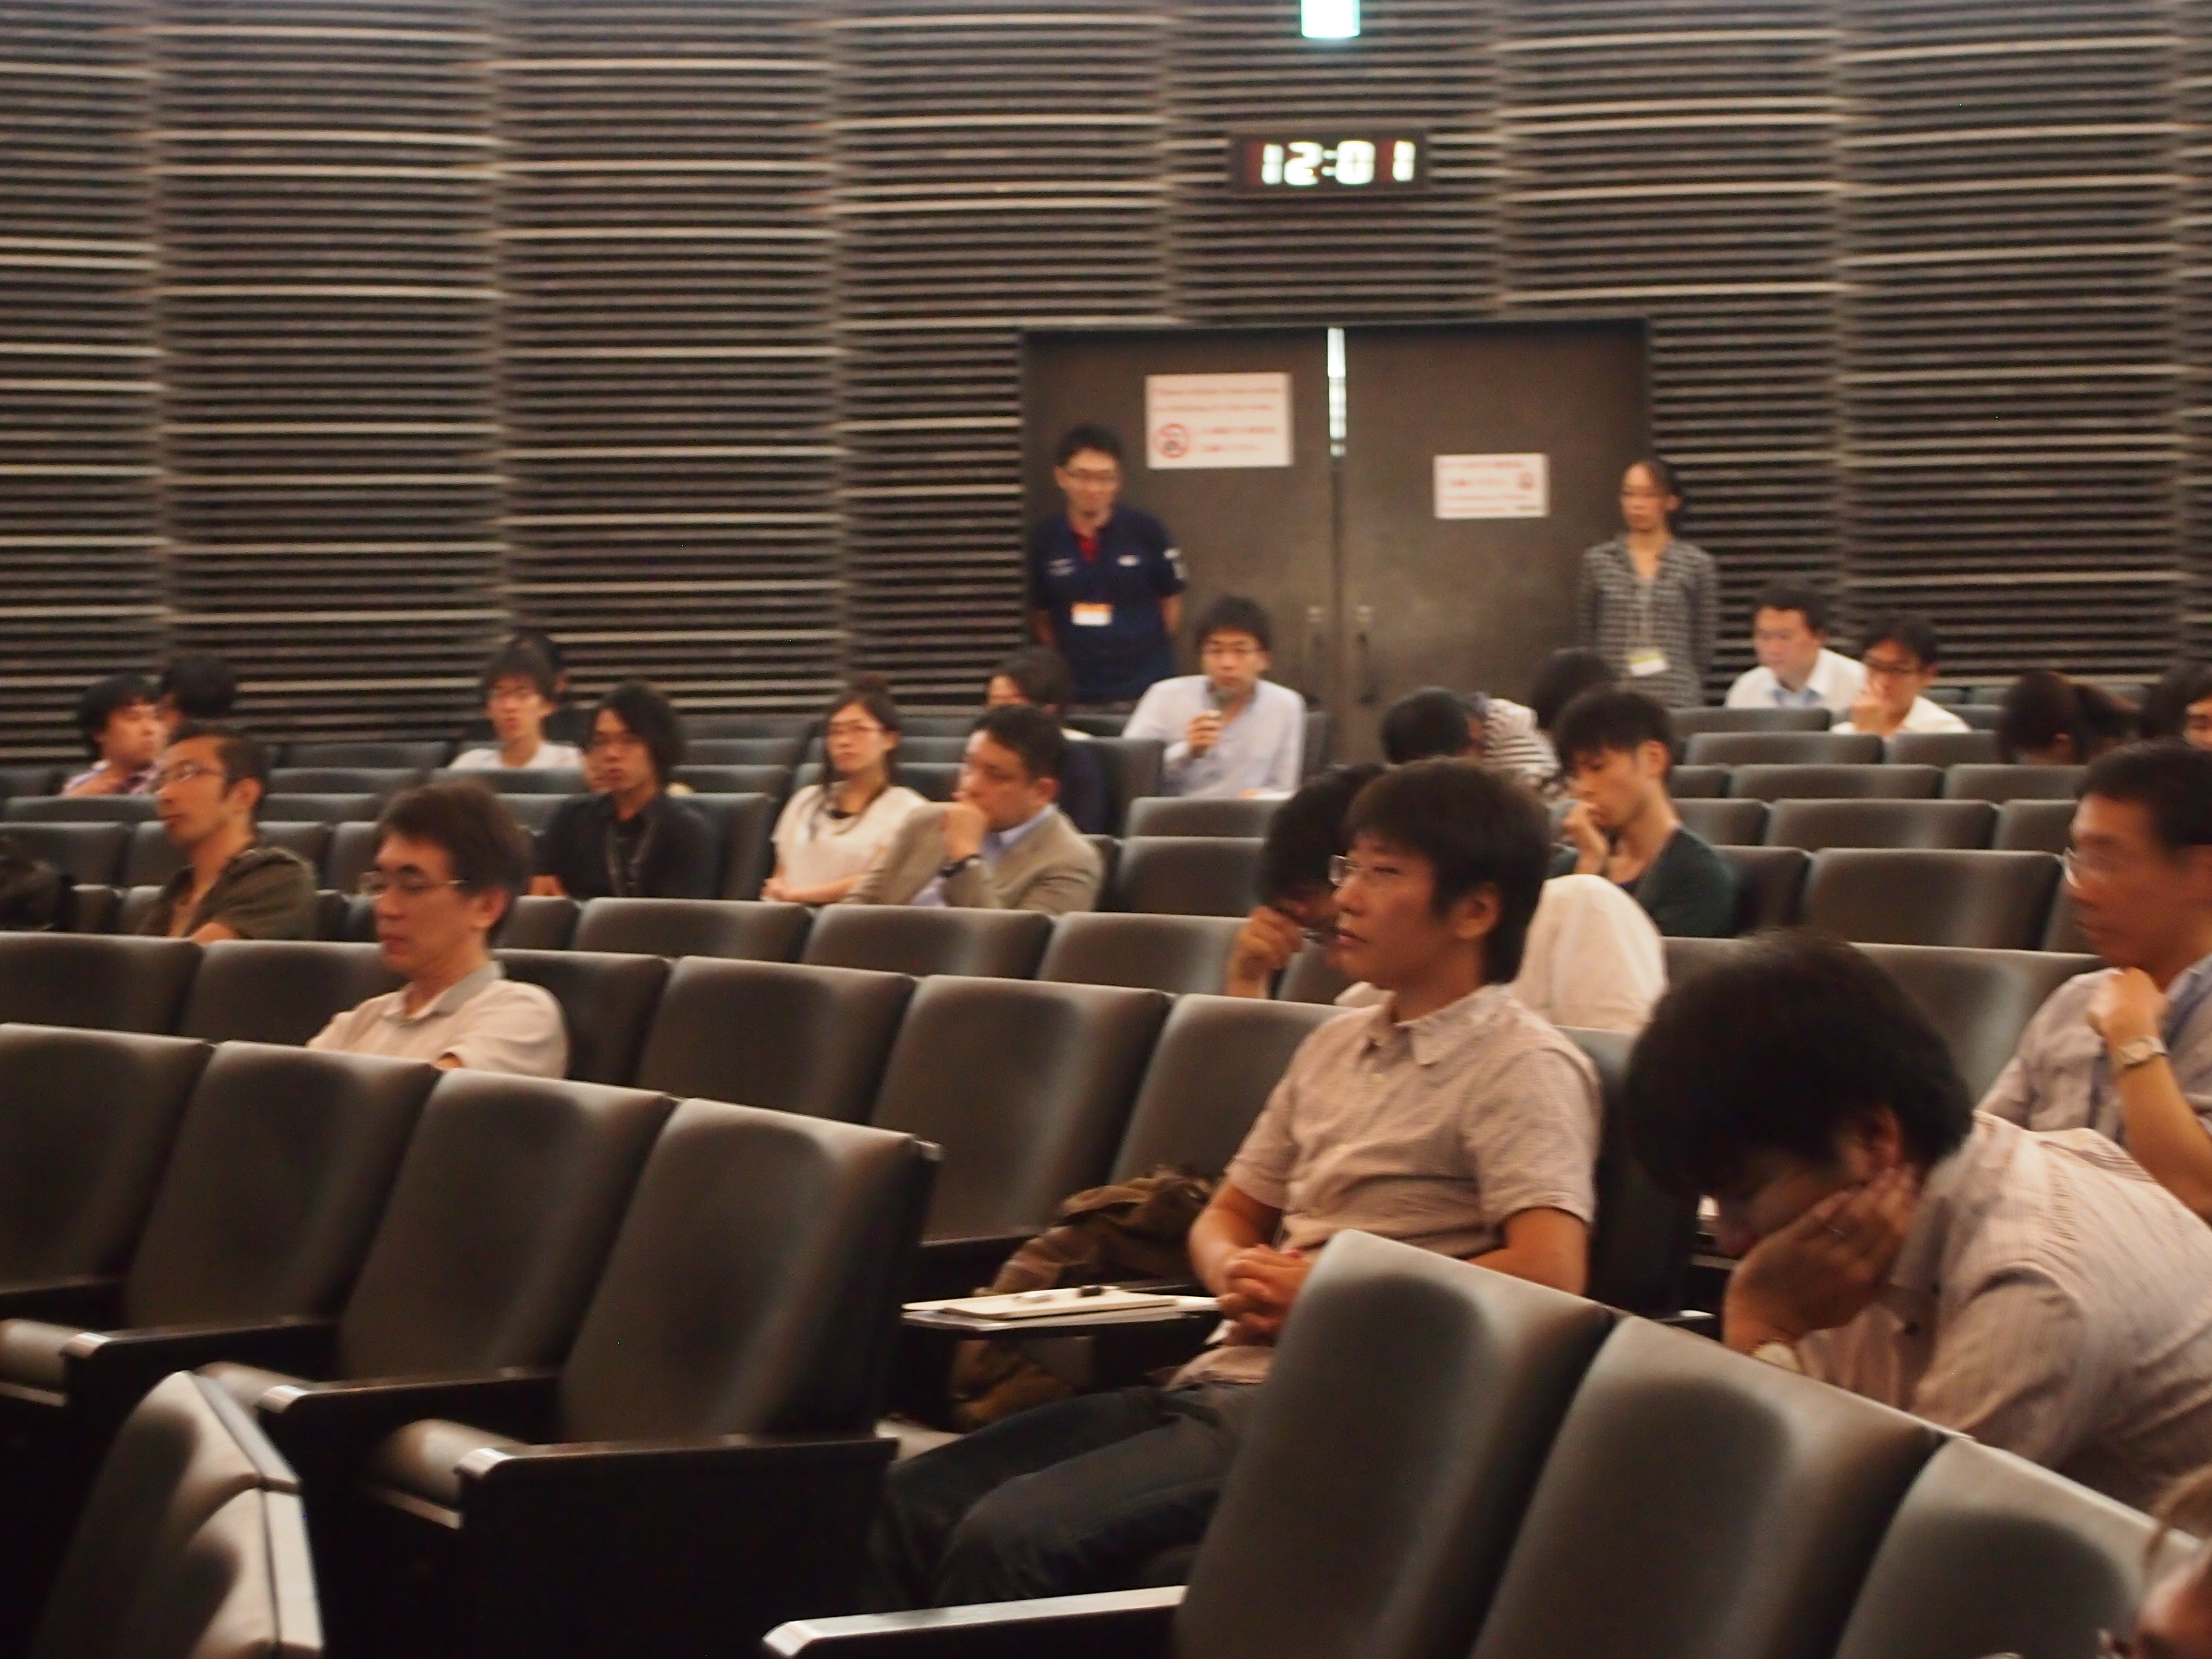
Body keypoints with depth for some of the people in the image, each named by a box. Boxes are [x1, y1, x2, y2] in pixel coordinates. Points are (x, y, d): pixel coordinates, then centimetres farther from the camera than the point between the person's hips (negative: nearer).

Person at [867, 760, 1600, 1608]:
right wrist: (1239, 1276, 0)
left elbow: (1549, 1273, -20)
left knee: (1010, 1535, -26)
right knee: (906, 1506, -6)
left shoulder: (1523, 1068, -6)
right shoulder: (1335, 1047, 19)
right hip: (1221, 1380, 9)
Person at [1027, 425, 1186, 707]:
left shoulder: (1145, 532, -5)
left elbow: (1171, 604, 6)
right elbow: (1039, 615, 10)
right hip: (1075, 693, 1)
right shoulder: (1043, 540, -2)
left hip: (1145, 692, -1)